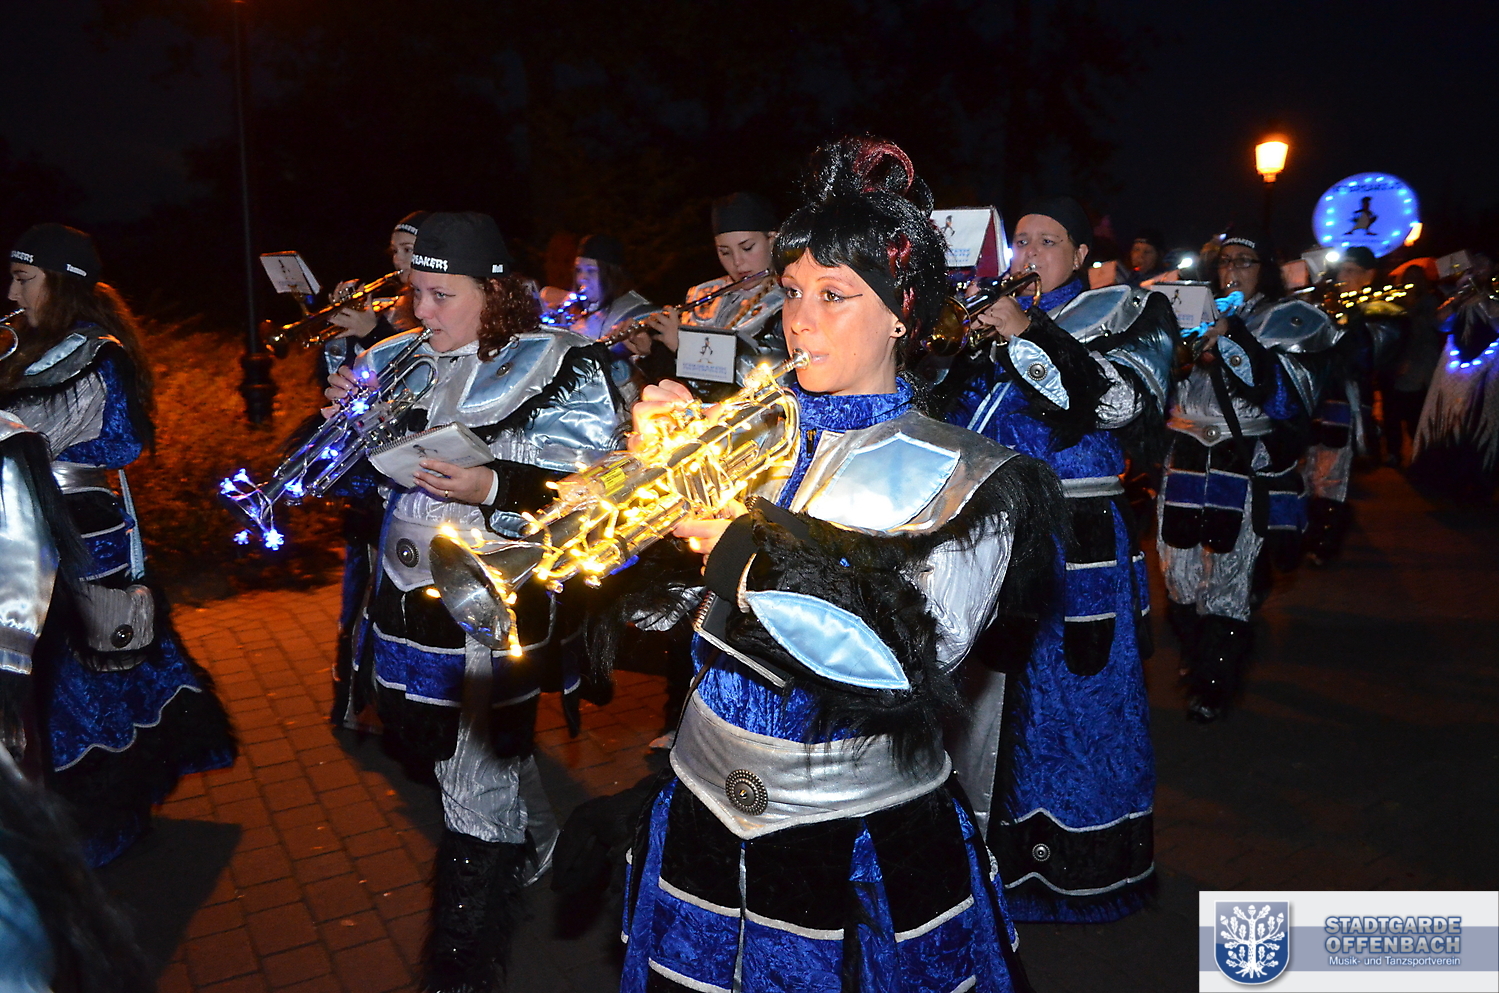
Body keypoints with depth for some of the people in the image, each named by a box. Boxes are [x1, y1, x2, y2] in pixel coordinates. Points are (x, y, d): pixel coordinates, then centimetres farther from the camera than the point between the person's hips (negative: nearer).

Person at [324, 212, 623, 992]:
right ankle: (536, 845, 52)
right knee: (431, 743, 24)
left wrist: (491, 487, -28)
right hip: (406, 596, 8)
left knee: (477, 794, 2)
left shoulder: (556, 368, -12)